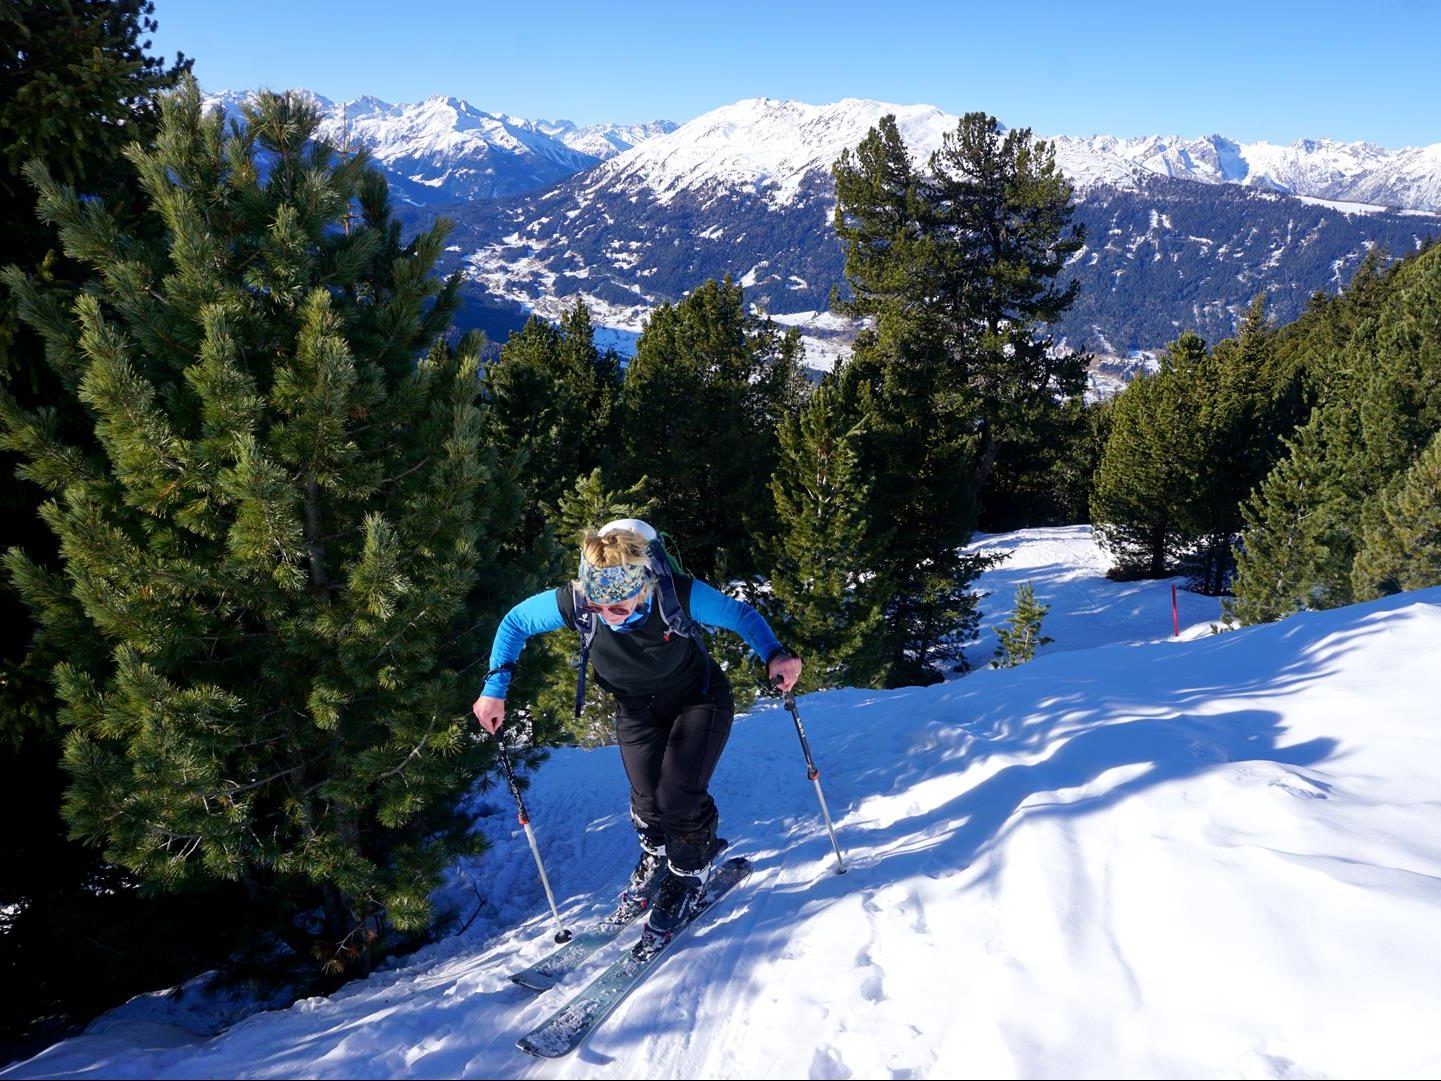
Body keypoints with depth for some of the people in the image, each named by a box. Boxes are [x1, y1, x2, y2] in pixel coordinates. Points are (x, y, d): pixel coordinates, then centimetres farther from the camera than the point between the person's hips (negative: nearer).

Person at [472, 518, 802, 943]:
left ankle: (691, 870, 20)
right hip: (637, 709, 3)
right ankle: (655, 855, 31)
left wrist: (773, 654, -34)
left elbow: (741, 614, -17)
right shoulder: (574, 602, -29)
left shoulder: (679, 595, -34)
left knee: (678, 796, -14)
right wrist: (495, 687, -14)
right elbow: (514, 622, -10)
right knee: (648, 798, -7)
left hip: (699, 700, -2)